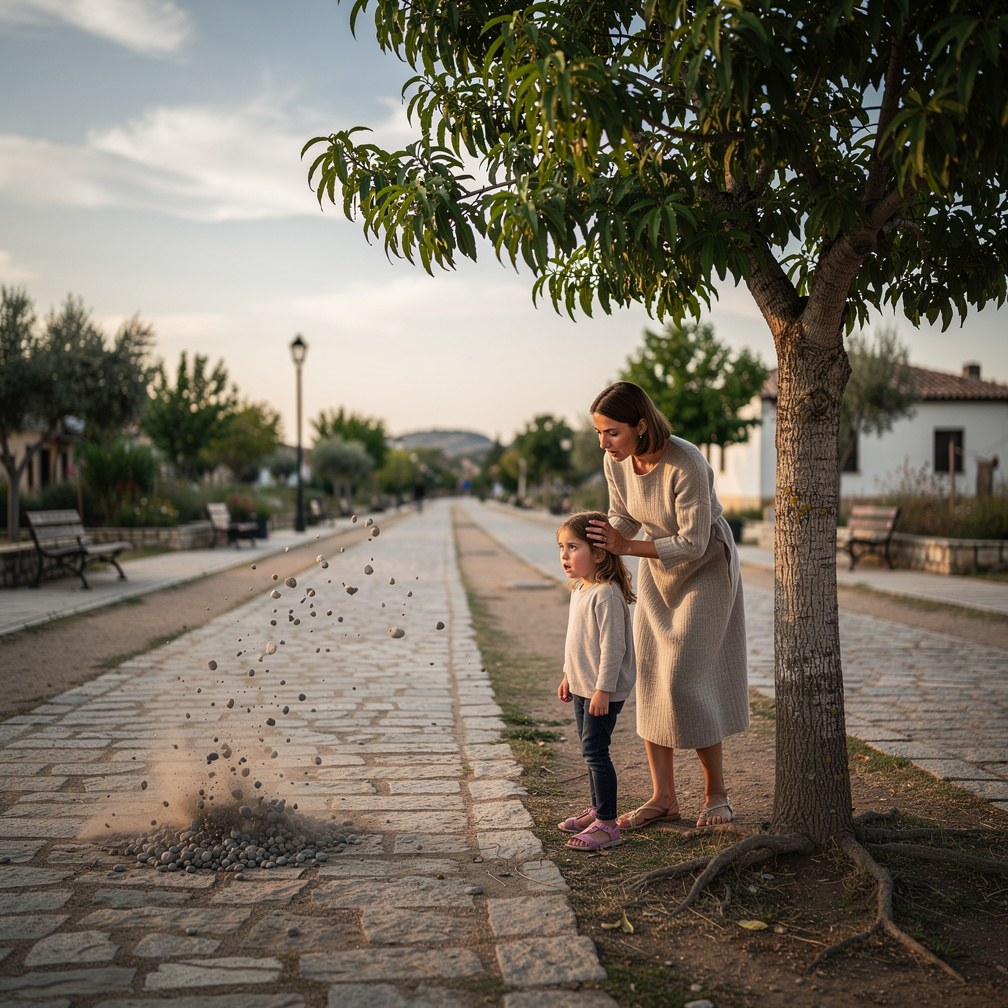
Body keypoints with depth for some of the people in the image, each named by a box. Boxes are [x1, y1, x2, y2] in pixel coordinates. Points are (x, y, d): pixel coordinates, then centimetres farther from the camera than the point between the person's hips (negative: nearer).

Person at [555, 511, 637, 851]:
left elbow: (612, 647, -23)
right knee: (591, 751, 17)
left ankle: (607, 824, -2)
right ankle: (597, 810, 31)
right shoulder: (580, 590, 9)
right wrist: (568, 676, 24)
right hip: (582, 688, 10)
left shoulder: (606, 595, -21)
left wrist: (603, 690, -24)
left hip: (603, 692, -10)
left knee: (595, 751, -8)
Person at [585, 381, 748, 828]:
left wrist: (627, 547, -29)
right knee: (648, 676, 1)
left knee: (684, 682, -9)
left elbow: (693, 543, -28)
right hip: (657, 570, 6)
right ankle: (663, 797, 9)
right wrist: (599, 545, -16)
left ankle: (716, 793, 10)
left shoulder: (686, 465, -32)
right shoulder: (616, 461, -12)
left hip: (706, 569, -6)